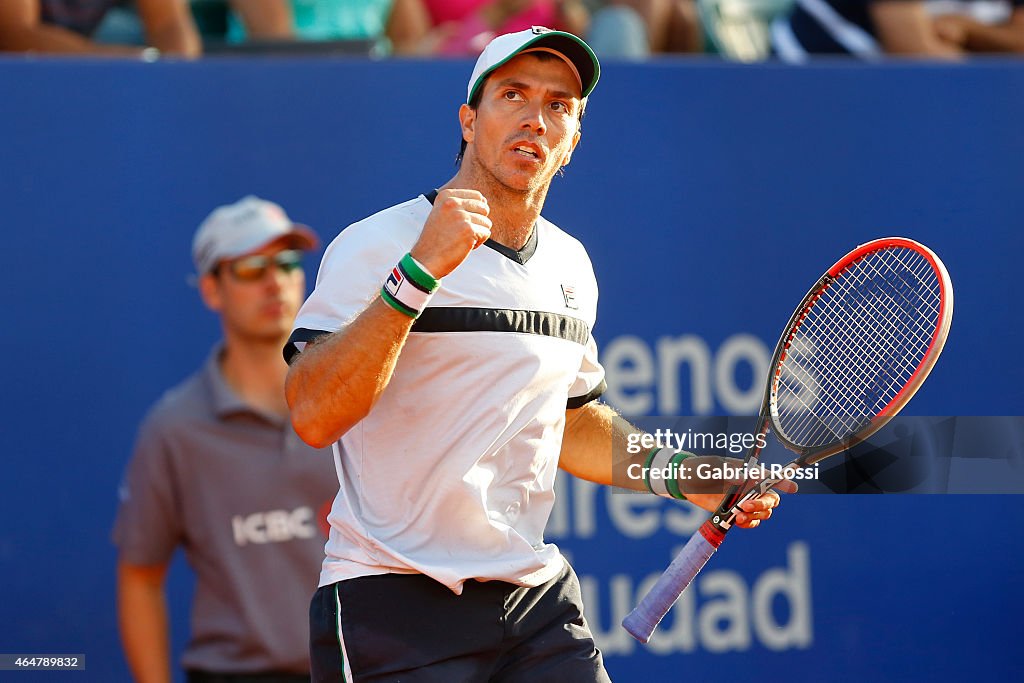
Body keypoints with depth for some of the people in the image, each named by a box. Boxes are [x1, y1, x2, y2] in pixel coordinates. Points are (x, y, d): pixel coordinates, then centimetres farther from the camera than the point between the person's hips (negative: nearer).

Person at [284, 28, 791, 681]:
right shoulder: (378, 245, -8)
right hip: (393, 603, -6)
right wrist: (417, 272, -28)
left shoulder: (570, 265, 12)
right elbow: (314, 416, -22)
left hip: (538, 597, 6)